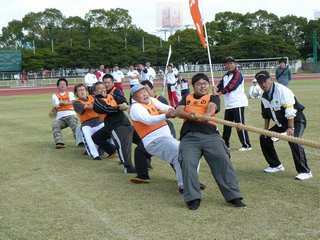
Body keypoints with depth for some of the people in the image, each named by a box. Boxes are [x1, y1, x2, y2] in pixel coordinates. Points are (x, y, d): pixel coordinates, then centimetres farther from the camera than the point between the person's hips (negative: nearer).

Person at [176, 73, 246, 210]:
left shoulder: (213, 98, 21)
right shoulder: (187, 98, 26)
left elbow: (212, 107, -4)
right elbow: (178, 111, 7)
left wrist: (207, 114, -29)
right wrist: (189, 115, -17)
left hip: (210, 135, 0)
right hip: (189, 136, 1)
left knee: (223, 161, -17)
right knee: (188, 164, -23)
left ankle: (233, 195, -14)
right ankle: (193, 198, -18)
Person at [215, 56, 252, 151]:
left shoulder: (237, 74, -8)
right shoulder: (225, 77, 18)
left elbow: (231, 86, -20)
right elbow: (220, 86, 6)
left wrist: (219, 93, -25)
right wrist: (216, 89, -18)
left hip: (238, 103, -8)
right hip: (228, 105, 8)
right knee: (226, 125, 12)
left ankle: (247, 145, -4)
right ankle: (225, 144, 23)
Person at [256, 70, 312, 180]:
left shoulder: (282, 90, -23)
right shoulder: (264, 96, 2)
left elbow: (290, 111, -28)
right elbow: (266, 114, 13)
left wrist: (291, 128, -30)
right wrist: (265, 130, 8)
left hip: (296, 120, -8)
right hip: (281, 123, 9)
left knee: (293, 141, -31)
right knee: (264, 138, 6)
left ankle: (305, 171, -19)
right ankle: (276, 165, 20)